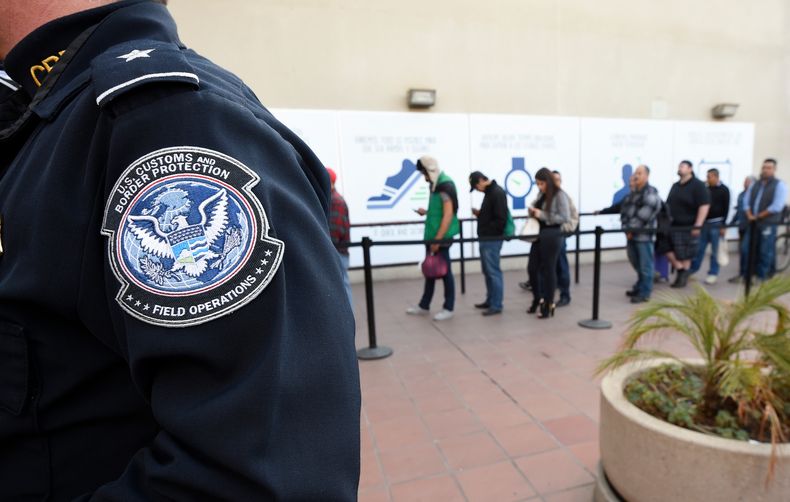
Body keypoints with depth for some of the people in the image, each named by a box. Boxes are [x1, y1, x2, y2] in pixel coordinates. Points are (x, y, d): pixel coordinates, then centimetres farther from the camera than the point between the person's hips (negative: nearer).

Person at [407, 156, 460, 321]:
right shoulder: (437, 185, 12)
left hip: (441, 237, -9)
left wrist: (438, 239, -22)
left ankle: (448, 309, 14)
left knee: (444, 271, 2)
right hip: (432, 236, 9)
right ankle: (424, 306, 26)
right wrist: (427, 212, 7)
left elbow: (448, 215, -21)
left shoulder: (445, 186, -16)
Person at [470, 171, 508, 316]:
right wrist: (479, 214, 8)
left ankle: (496, 305, 5)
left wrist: (486, 231, -14)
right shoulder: (489, 192, 15)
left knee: (493, 272, -3)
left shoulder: (498, 193, -16)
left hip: (492, 240, -10)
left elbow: (501, 219, -21)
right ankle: (490, 300, 26)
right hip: (486, 239, 10)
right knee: (487, 271, 15)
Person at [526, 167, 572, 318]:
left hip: (552, 235, -7)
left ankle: (549, 304, 16)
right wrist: (533, 211, -1)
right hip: (539, 234, 7)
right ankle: (537, 299, 29)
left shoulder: (559, 195, -10)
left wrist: (542, 215, -18)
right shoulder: (541, 195, 11)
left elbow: (565, 218, -16)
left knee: (548, 269, 2)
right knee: (532, 267, 10)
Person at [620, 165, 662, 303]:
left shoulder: (651, 193, -10)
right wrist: (626, 227, -3)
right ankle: (639, 287, 33)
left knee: (645, 265, 1)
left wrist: (631, 228, -16)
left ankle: (645, 293, 10)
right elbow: (625, 209, 11)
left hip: (644, 234, -8)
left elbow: (644, 215, -20)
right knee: (636, 264, 19)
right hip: (631, 234, 8)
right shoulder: (632, 193, 17)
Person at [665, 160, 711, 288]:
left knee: (685, 256, 2)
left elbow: (704, 206, -15)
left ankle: (683, 277, 15)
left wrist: (698, 225, -20)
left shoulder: (698, 185, -8)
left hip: (688, 227, -7)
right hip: (673, 225, 7)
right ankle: (680, 271, 18)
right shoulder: (675, 186, 14)